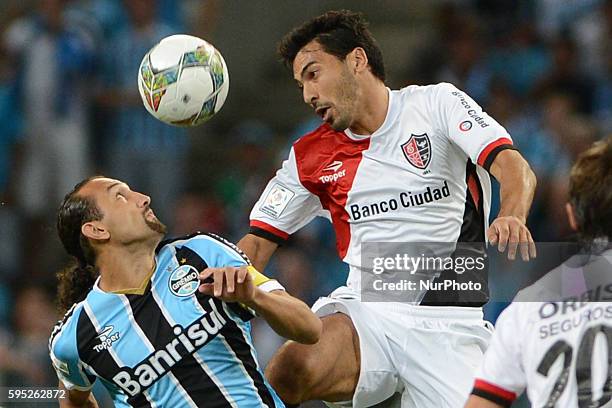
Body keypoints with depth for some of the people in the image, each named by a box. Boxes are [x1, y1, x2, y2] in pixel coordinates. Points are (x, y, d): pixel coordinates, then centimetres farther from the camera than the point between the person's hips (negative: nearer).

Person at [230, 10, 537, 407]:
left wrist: (511, 218, -33)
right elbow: (257, 244, 15)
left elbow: (514, 168, -11)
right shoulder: (309, 157, 13)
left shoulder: (437, 103, 2)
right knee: (293, 368, -31)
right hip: (363, 312, 1)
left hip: (449, 325, -1)